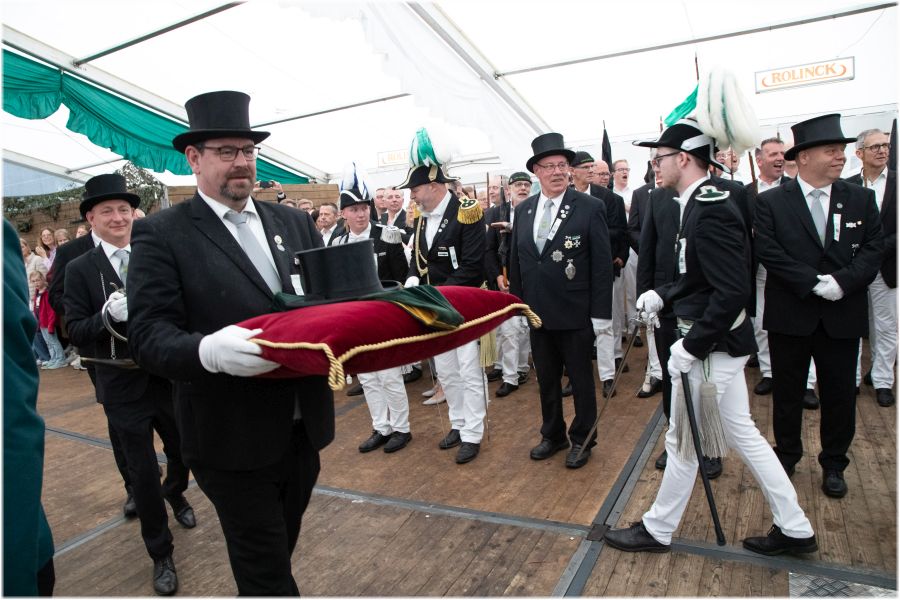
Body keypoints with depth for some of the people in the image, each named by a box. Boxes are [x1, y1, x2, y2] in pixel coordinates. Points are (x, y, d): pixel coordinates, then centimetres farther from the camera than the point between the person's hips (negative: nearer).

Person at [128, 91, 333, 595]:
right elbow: (149, 336, -14)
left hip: (304, 427, 5)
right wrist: (209, 350, -34)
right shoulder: (162, 234, -7)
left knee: (280, 549, 26)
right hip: (233, 440, -5)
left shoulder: (295, 223, 7)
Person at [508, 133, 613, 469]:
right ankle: (553, 435, 36)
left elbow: (602, 265, -8)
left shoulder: (590, 208, -8)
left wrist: (601, 314, -11)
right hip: (537, 312, 4)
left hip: (575, 315, -4)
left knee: (581, 381, 11)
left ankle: (582, 440, 30)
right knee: (546, 381, 17)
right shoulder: (523, 210, 6)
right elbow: (515, 261, 10)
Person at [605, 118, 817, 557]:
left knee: (682, 440, 5)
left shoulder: (709, 211, -22)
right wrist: (662, 294, 7)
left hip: (712, 346, -10)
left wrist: (691, 346, -23)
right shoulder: (702, 204, 10)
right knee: (742, 434, 19)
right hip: (718, 342, 10)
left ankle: (657, 529, 25)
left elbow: (733, 292, -27)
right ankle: (794, 529, 32)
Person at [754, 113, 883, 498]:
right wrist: (814, 282, -19)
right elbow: (768, 253, -12)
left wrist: (842, 281, -18)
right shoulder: (771, 202, -4)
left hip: (843, 317, 2)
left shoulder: (861, 199, 5)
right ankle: (786, 456, 30)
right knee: (787, 394, 11)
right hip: (790, 316, -2)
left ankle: (834, 463, 31)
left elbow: (873, 249, -1)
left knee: (840, 395, 12)